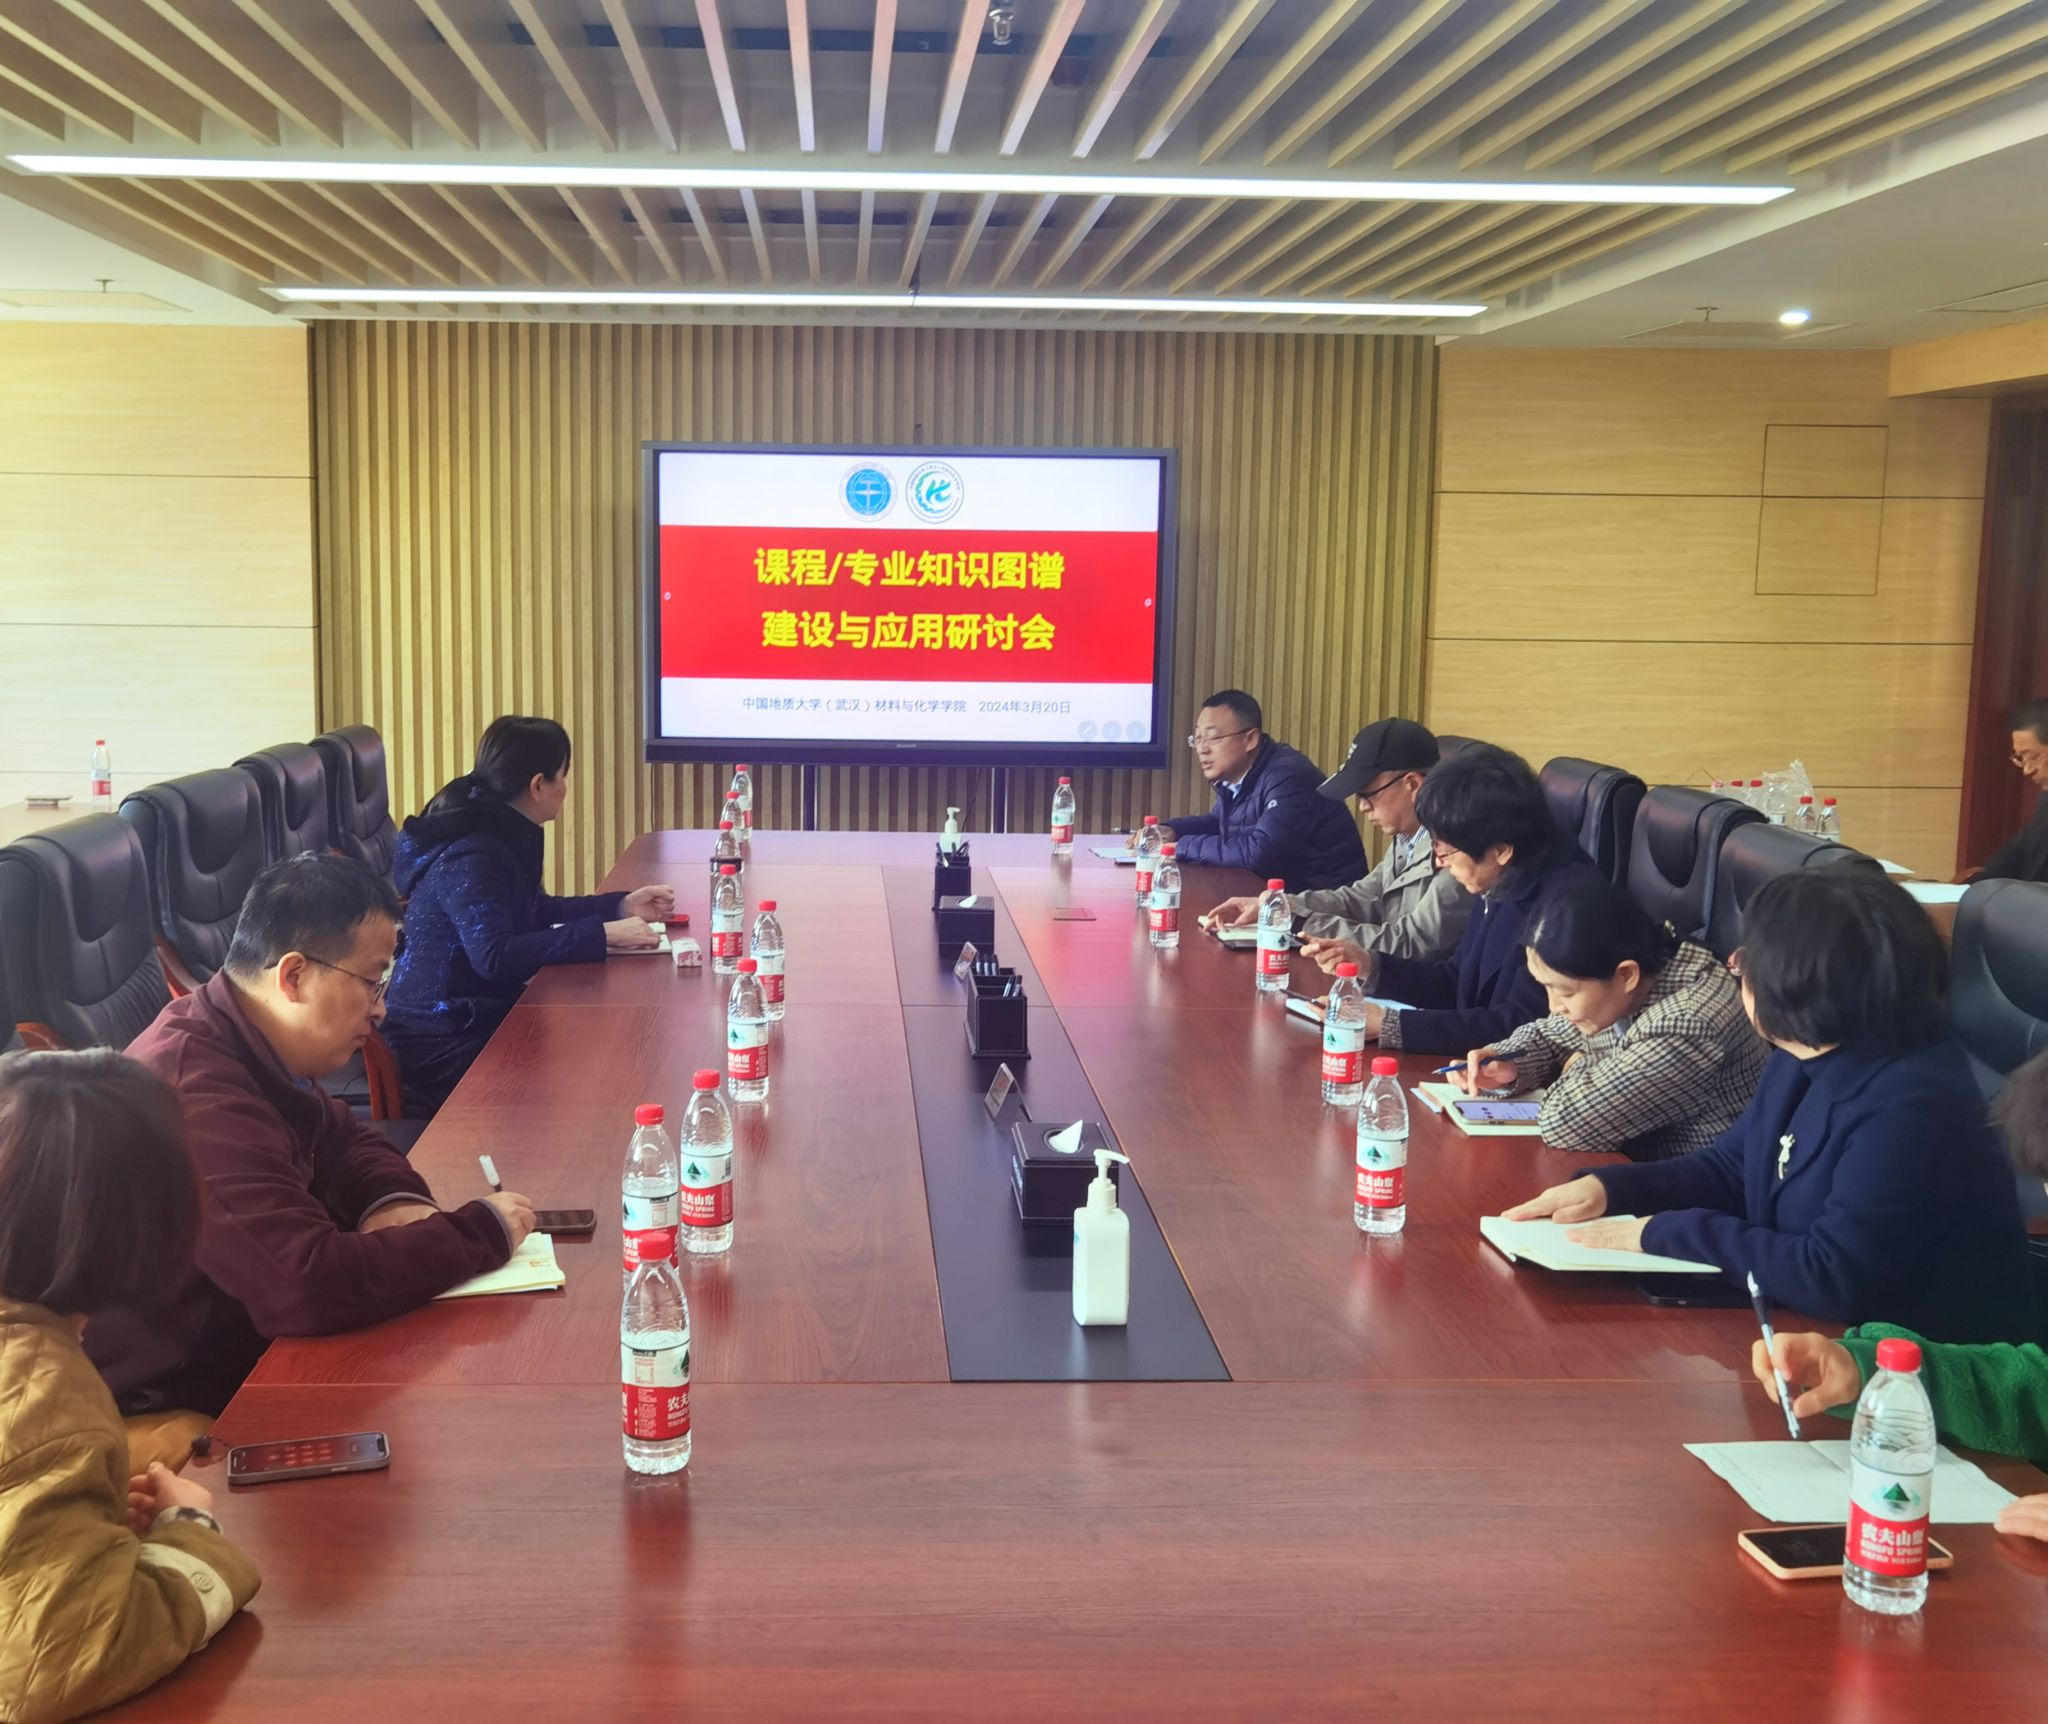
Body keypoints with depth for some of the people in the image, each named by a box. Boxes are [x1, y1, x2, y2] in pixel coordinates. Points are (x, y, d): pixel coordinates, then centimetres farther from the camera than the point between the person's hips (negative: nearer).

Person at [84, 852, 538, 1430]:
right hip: (174, 1406, -9)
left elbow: (343, 1136, 19)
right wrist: (484, 1230, -22)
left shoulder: (245, 1051, 2)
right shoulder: (199, 1099, -30)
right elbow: (314, 1284, -35)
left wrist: (394, 1199, -4)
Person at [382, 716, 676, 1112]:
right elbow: (494, 956, -34)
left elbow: (534, 911, 22)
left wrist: (620, 906, 11)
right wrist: (601, 935, -32)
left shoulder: (498, 834, 7)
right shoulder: (470, 857, -22)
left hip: (478, 1016, 9)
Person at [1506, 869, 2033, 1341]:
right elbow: (1729, 1167, 17)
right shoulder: (1802, 1063, 3)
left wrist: (1665, 1232, -22)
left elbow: (1832, 1278, -30)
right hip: (1817, 1335, 8)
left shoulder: (1909, 1110, -27)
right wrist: (1608, 1187, 0)